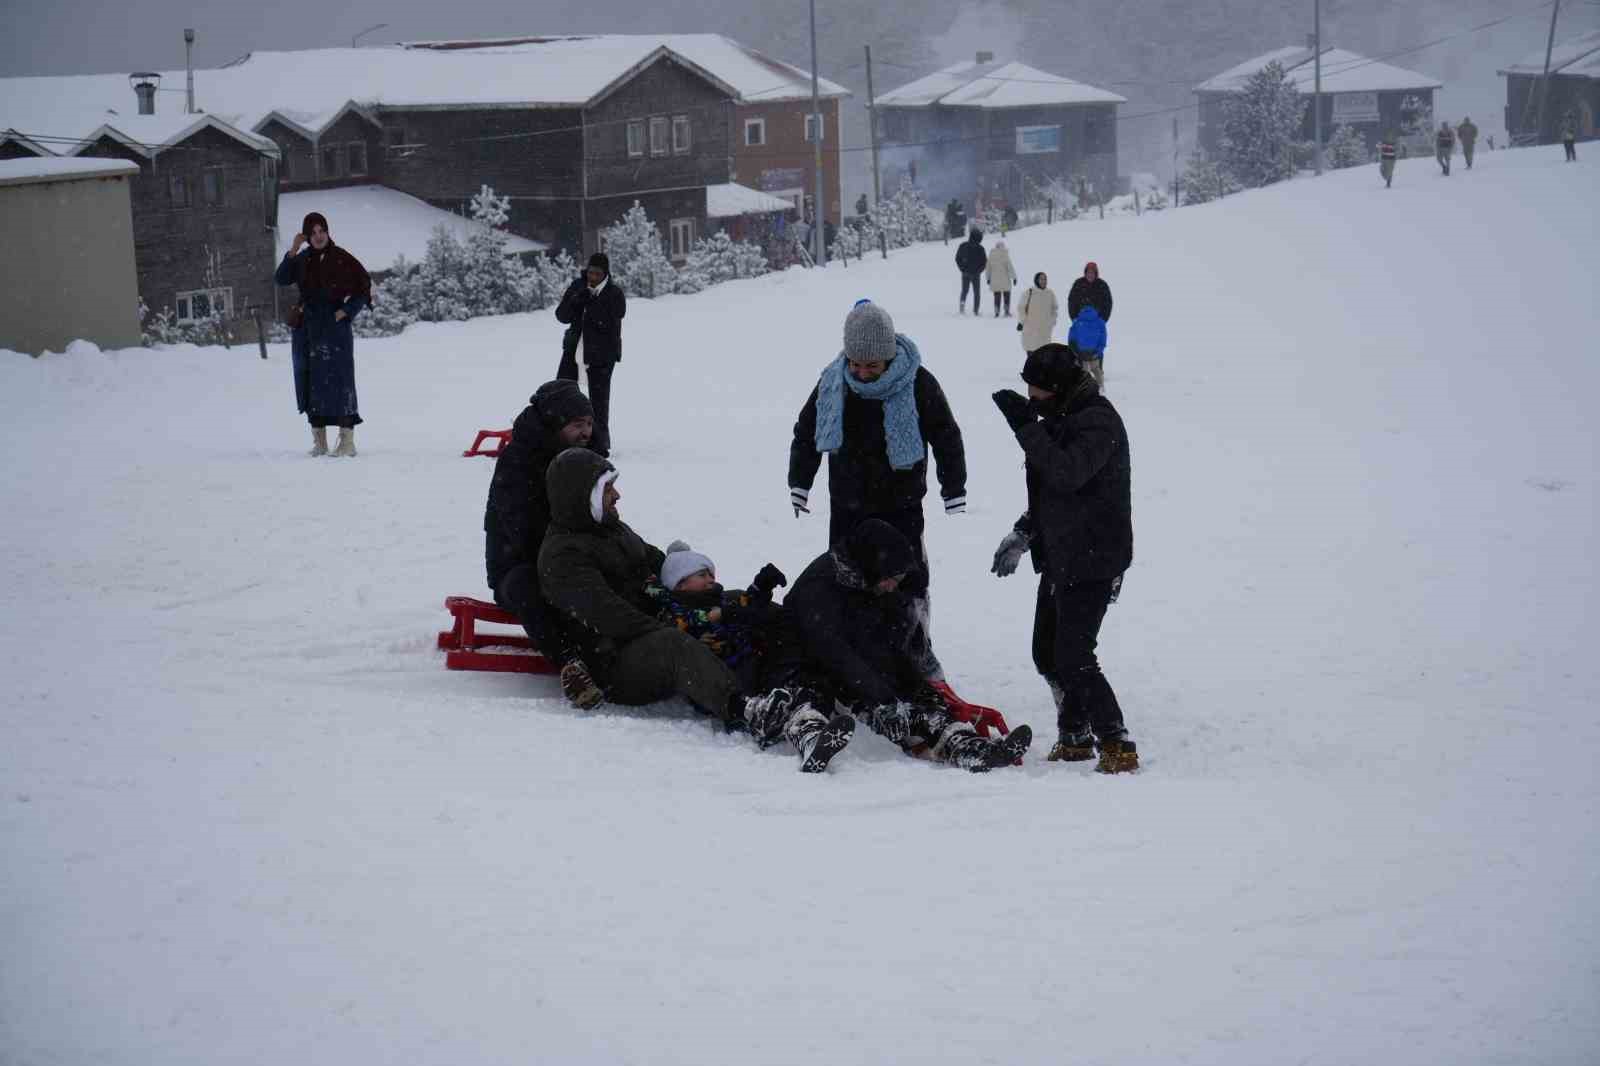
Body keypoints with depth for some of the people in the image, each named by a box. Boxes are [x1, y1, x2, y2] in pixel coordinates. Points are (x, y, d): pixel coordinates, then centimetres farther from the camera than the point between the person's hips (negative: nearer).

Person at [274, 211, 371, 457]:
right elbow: (280, 279, -3)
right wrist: (293, 251, -12)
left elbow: (365, 287, -1)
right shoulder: (302, 260, 9)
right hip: (306, 329, 5)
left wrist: (346, 311, -9)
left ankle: (347, 441, -9)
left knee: (338, 381, -9)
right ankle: (319, 440, 10)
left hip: (333, 326, -5)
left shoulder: (342, 259, -4)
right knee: (310, 382, 5)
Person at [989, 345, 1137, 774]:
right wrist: (1023, 533, 17)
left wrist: (1026, 426, -31)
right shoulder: (1061, 419, 13)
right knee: (1048, 654, 16)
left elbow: (1066, 473, -33)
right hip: (1059, 558, 10)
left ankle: (1117, 746, -9)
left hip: (1093, 562, -10)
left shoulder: (1097, 422, -18)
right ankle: (1074, 738, 30)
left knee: (1073, 659, -14)